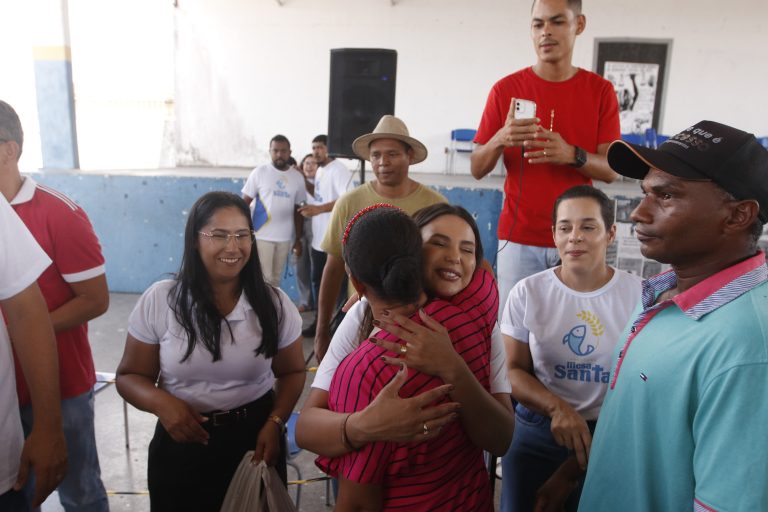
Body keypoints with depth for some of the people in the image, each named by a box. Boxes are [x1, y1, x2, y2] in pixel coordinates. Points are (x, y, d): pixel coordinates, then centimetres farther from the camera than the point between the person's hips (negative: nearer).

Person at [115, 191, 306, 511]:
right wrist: (161, 402, -21)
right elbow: (130, 376, -1)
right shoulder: (158, 302, -9)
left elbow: (292, 373, 3)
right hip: (182, 443, 0)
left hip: (255, 437, 1)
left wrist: (275, 423, -12)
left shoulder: (274, 303, -6)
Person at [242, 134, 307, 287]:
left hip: (285, 237, 3)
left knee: (276, 278, 11)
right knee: (263, 278, -2)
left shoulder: (297, 177, 6)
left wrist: (298, 239, 8)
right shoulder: (259, 172, -2)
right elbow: (245, 202, 0)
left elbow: (298, 211, 9)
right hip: (262, 235, -3)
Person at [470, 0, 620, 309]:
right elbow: (477, 169, 0)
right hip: (518, 237, 0)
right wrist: (499, 140, -21)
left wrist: (572, 155, -22)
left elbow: (610, 170, -1)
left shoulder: (600, 90, 3)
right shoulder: (506, 89, 1)